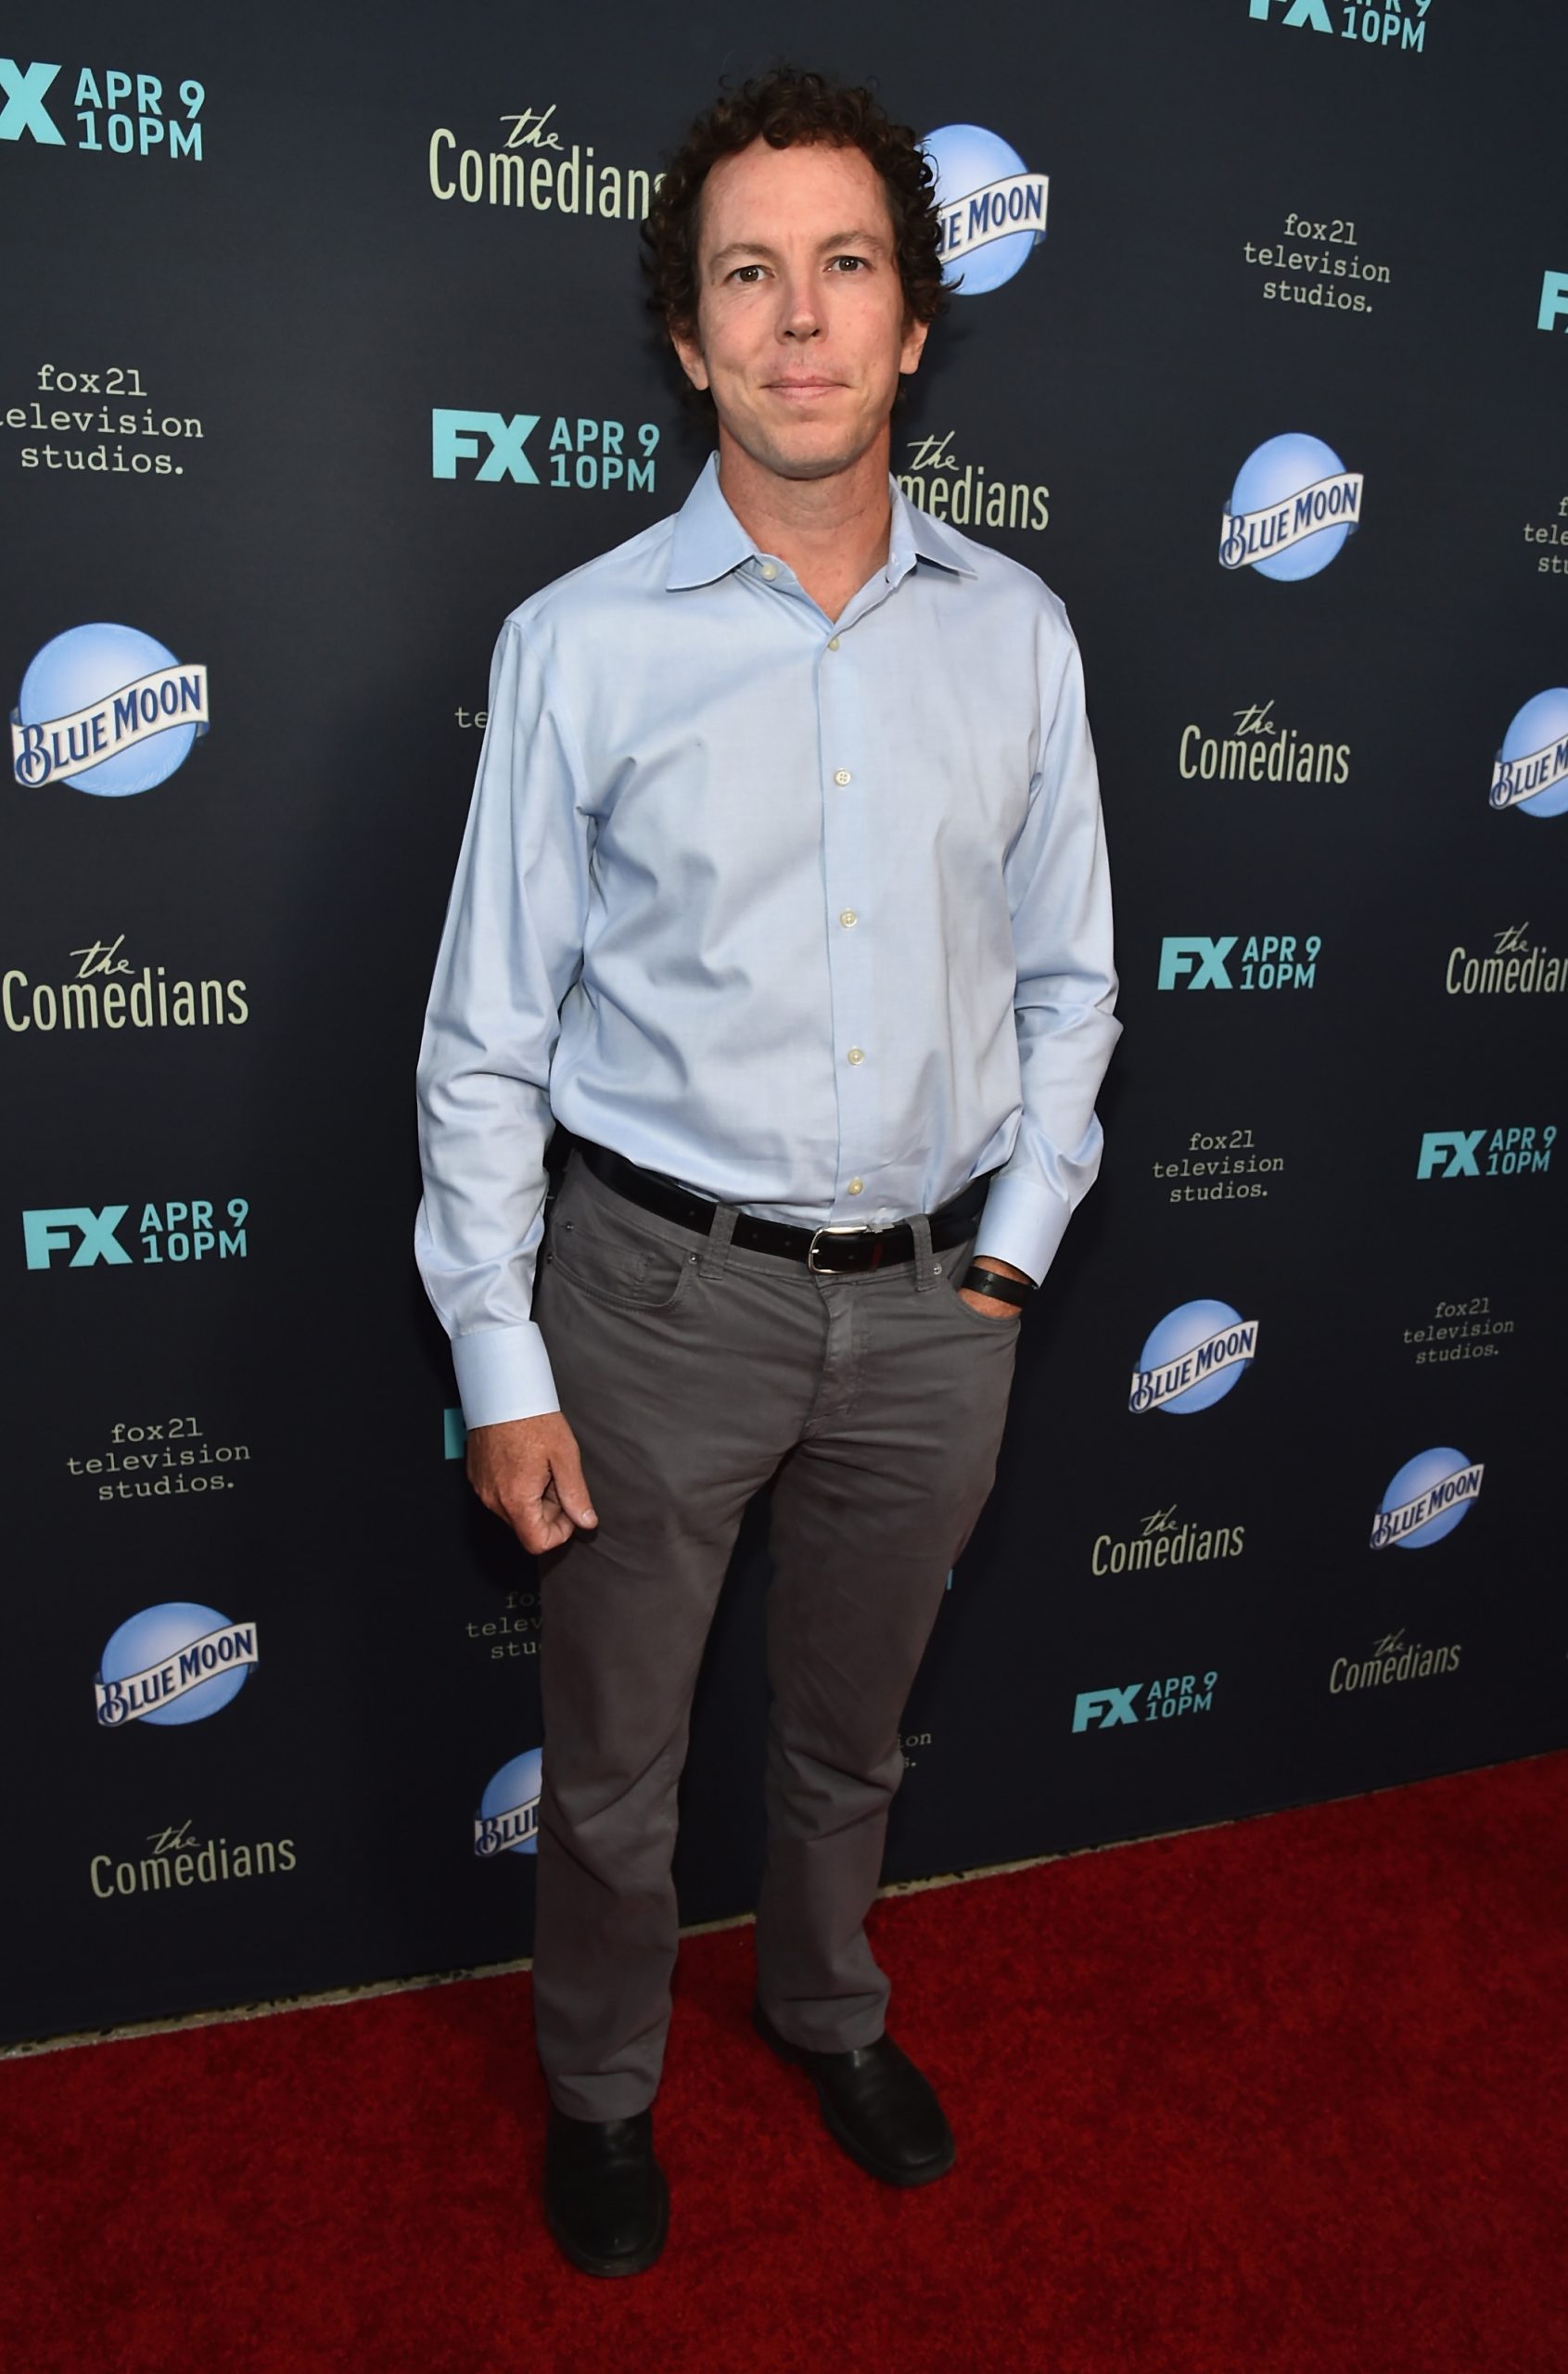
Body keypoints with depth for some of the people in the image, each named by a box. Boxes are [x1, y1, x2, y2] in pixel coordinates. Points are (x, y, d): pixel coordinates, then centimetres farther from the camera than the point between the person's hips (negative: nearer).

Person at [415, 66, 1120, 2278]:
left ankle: (829, 2005, 53)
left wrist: (1011, 1255, 2)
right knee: (612, 1768, 15)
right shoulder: (582, 641, -6)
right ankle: (599, 2086, 44)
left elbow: (1067, 980, 9)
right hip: (661, 1289, -2)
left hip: (931, 1302, 3)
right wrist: (504, 1366, -7)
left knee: (851, 1737, 23)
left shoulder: (1016, 630, 2)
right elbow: (487, 1039, -5)